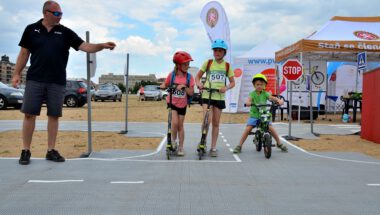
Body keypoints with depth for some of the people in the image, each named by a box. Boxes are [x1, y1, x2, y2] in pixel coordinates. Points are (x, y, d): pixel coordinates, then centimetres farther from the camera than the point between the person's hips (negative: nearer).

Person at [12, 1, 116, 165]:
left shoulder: (65, 32, 6)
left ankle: (51, 150, 14)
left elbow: (84, 46, -3)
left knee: (54, 115, 5)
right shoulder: (31, 29, 5)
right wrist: (16, 74, 3)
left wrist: (102, 46, -18)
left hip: (57, 82, 1)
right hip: (35, 80, -1)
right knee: (29, 114, -1)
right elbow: (24, 53, 8)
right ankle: (26, 151, 9)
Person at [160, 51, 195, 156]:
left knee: (180, 125, 9)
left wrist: (184, 86, -27)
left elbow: (191, 93, -11)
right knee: (175, 122, -18)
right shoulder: (172, 75, -10)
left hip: (182, 104, 1)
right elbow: (165, 85, 4)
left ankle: (181, 147, 20)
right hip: (172, 102, -1)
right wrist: (162, 86, -19)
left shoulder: (189, 77, -9)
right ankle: (173, 141, 8)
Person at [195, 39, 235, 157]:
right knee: (206, 120, -18)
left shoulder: (227, 66, 5)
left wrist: (226, 87, -13)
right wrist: (199, 84, -13)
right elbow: (198, 76, 8)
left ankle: (213, 148, 17)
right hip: (207, 95, -2)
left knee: (216, 123, 8)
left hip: (219, 97, 2)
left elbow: (232, 82, 8)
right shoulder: (208, 63, 2)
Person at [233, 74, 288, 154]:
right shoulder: (252, 94, -4)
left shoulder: (265, 94, 1)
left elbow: (272, 98, -14)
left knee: (271, 128, -9)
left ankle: (279, 144, 12)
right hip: (254, 115, -1)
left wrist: (279, 100, -34)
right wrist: (248, 103, -46)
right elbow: (249, 100, -22)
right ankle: (239, 146, -5)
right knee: (248, 129, -15)